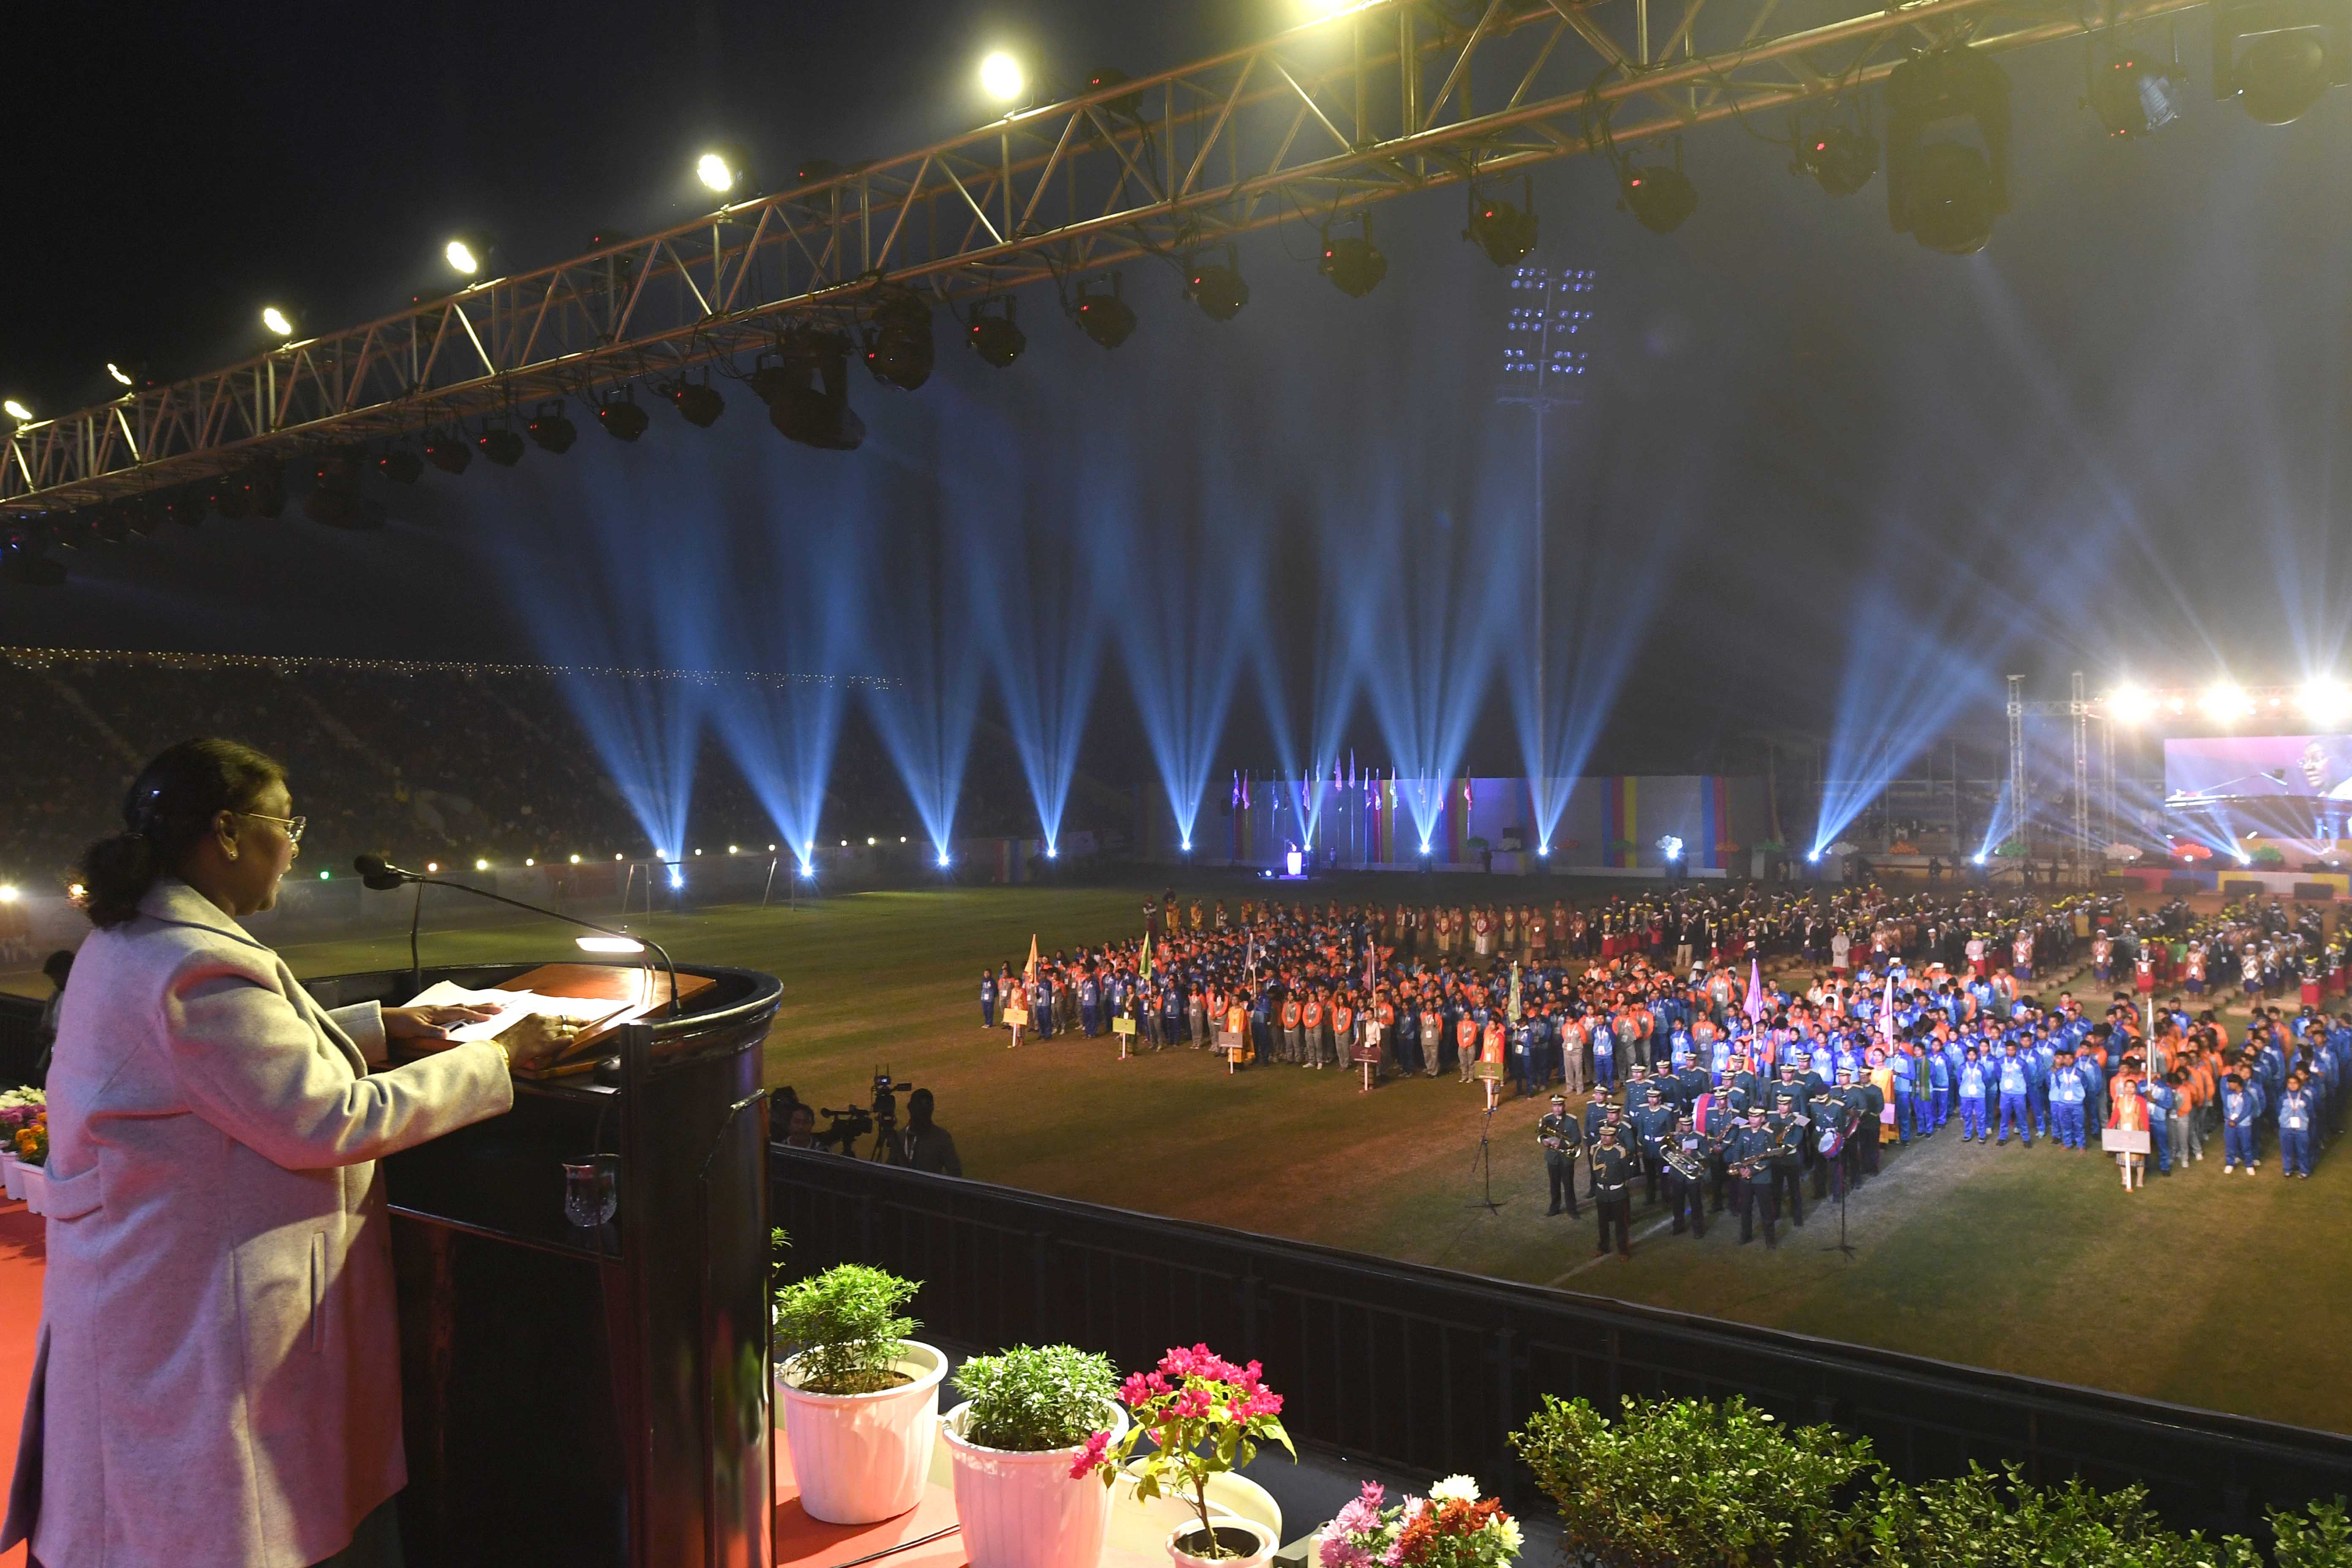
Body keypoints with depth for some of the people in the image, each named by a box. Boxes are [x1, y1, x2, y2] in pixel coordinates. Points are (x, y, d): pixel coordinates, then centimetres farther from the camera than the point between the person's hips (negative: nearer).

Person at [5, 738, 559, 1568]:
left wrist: (383, 1025, 15)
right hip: (198, 1333, -10)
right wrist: (497, 1059, -18)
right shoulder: (198, 970, -26)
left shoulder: (127, 942, 8)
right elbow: (333, 1119, -25)